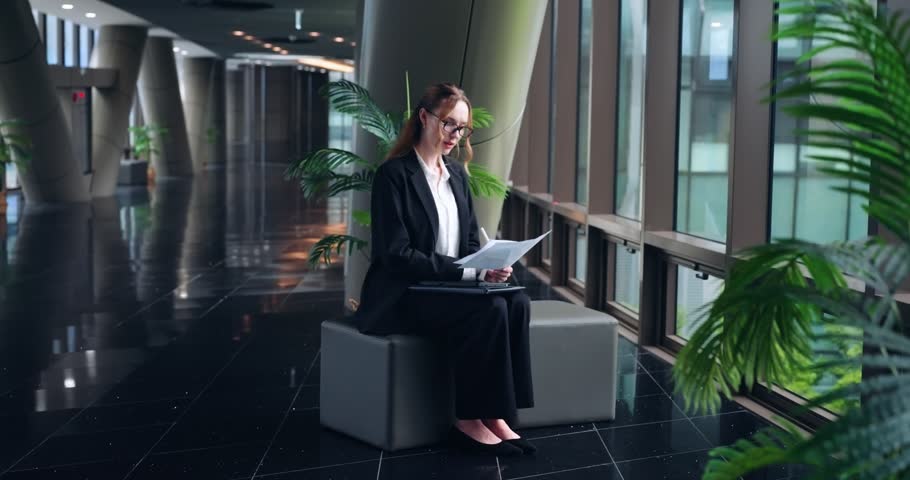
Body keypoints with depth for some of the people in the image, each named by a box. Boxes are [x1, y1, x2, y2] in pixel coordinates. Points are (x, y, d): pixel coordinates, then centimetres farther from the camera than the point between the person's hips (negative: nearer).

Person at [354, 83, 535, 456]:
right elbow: (397, 254, -17)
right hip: (402, 296, -7)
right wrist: (471, 272, -21)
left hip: (452, 286, 7)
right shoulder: (394, 174, -10)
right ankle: (468, 420, -16)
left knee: (516, 302, -22)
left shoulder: (457, 174, 13)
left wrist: (487, 266, -9)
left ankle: (493, 413, -18)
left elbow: (470, 242, 16)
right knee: (489, 310, -30)